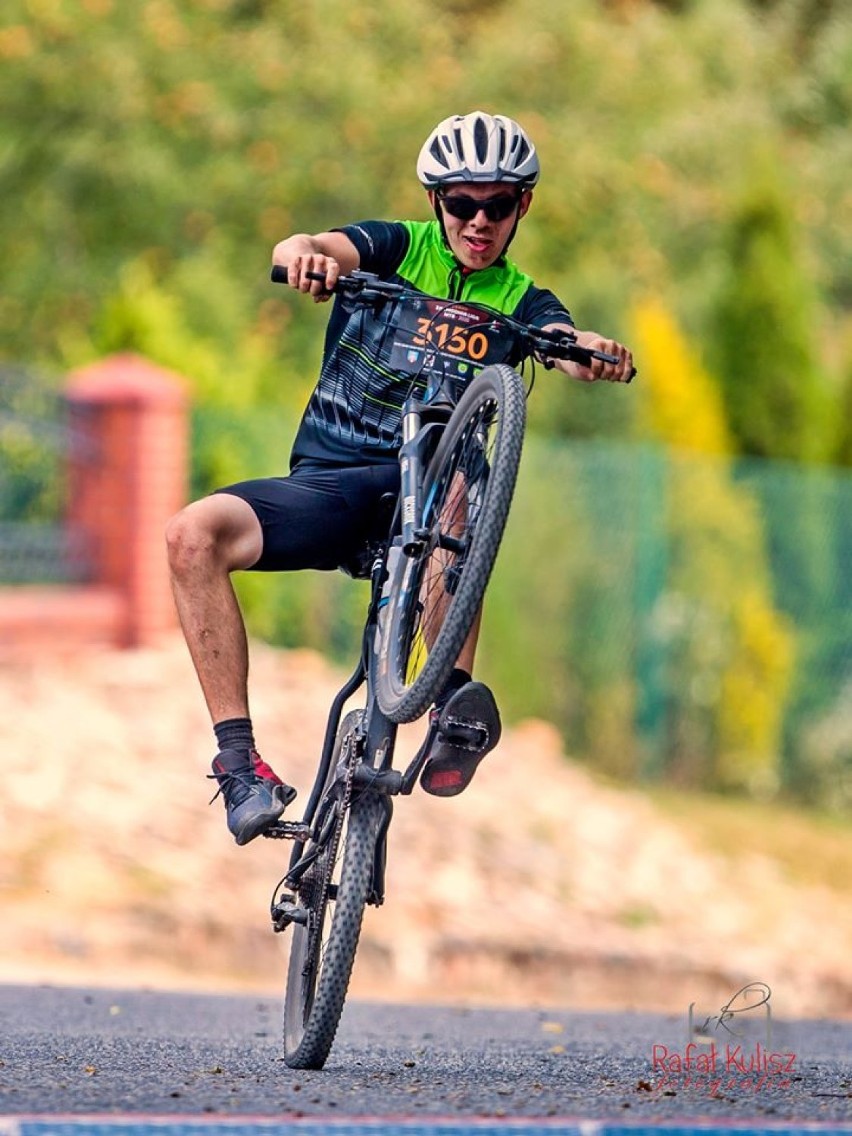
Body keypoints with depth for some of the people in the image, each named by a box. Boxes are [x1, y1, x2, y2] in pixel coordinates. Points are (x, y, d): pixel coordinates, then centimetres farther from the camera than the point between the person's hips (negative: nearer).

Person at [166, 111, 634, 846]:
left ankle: (454, 694, -35)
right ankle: (240, 760, -25)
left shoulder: (519, 303, 8)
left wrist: (596, 354, -40)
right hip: (326, 479, 1)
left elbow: (567, 347, -15)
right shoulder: (399, 248, 7)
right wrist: (306, 256, -39)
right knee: (196, 533, -26)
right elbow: (301, 250, -14)